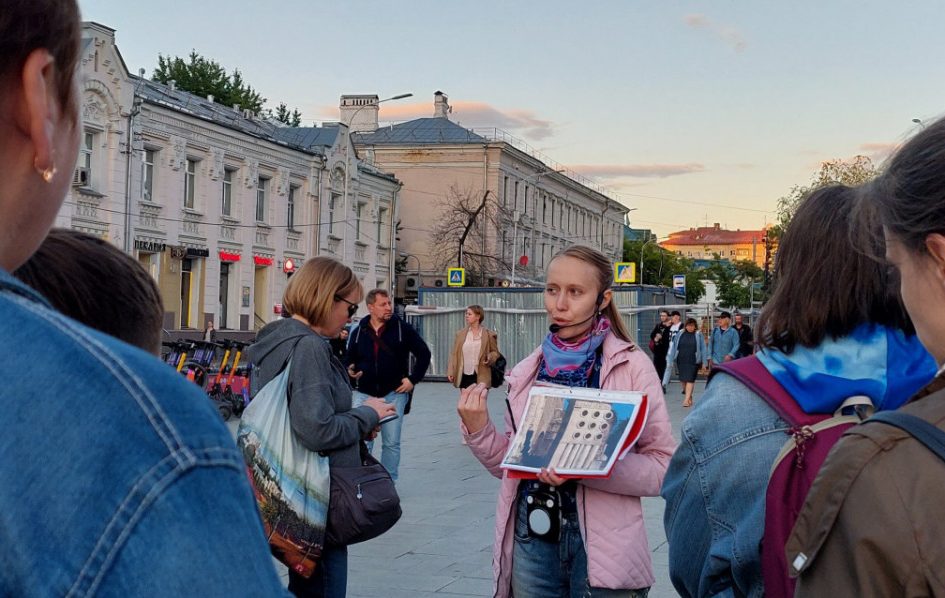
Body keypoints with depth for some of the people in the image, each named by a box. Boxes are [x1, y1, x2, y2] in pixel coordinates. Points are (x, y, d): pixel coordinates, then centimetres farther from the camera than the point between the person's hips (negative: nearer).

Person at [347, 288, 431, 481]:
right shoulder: (359, 331, 3)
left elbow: (424, 353, 4)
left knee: (391, 443, 6)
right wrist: (351, 370, -8)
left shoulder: (403, 328, -3)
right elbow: (350, 359, 15)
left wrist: (413, 379, -2)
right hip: (364, 394, 1)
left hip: (394, 394, -1)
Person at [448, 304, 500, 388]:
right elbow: (454, 354, 7)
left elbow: (495, 352, 10)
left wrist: (490, 358, -13)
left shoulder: (488, 335, 2)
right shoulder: (460, 334, 9)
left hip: (480, 377, -2)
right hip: (464, 376, 3)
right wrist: (450, 372, -1)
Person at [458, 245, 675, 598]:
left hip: (602, 546, -4)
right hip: (531, 536, 4)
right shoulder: (527, 372, 5)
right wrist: (478, 430, -6)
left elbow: (663, 467, -12)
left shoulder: (631, 365, -8)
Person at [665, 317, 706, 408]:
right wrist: (671, 360, 7)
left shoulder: (698, 335, 1)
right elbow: (674, 347, 10)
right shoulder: (680, 335, 6)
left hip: (693, 361, -3)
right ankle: (689, 397, 25)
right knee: (683, 379, 7)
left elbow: (703, 349, 2)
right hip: (681, 361, 3)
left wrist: (704, 362, -2)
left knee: (690, 380, -10)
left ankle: (687, 399, -11)